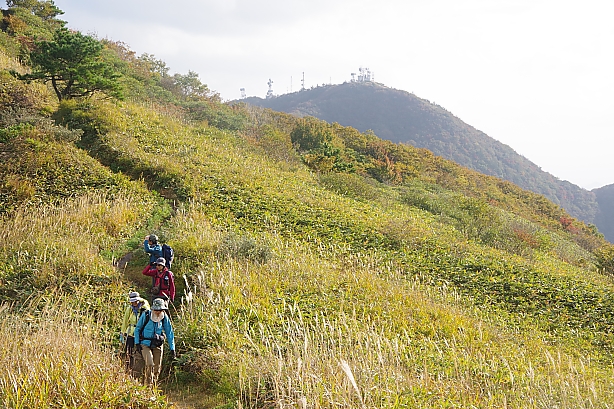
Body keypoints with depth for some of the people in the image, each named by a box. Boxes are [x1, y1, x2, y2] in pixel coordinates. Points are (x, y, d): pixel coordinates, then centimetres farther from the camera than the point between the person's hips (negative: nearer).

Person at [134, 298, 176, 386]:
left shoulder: (165, 318, -5)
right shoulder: (145, 315, -11)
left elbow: (169, 333, 3)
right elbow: (137, 329, 2)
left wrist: (172, 348, 0)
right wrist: (137, 343, -4)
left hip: (158, 345, 3)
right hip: (146, 344, -3)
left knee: (157, 367, 4)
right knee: (150, 364, -20)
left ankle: (154, 385, 21)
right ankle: (148, 385, -9)